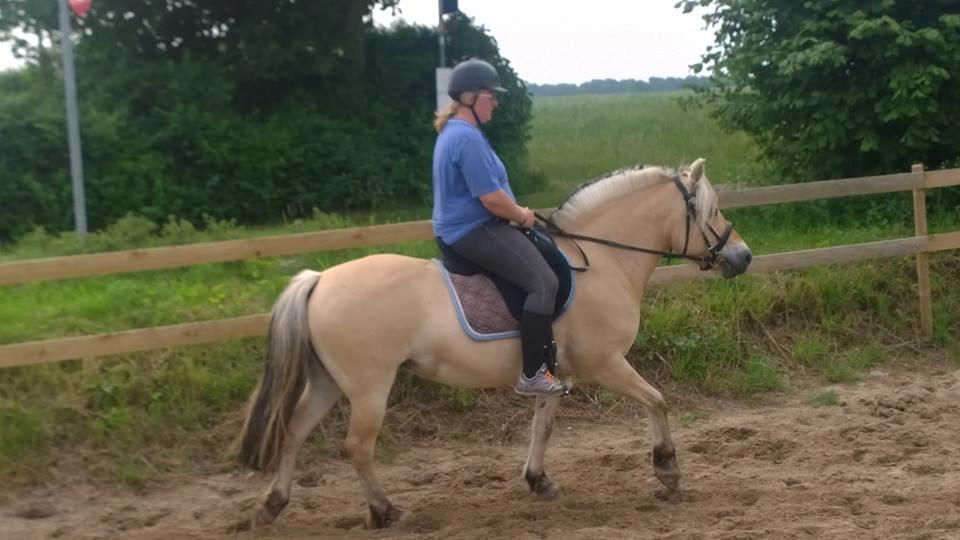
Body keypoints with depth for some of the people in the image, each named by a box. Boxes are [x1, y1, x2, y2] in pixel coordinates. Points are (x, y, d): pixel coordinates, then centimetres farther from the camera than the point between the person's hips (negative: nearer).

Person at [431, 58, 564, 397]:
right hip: (475, 231, -12)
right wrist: (522, 215, -6)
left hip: (461, 229, 12)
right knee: (544, 282, -20)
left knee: (539, 263, 27)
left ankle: (543, 354, 32)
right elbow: (492, 199, -24)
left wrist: (516, 214, 15)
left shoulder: (455, 132, 14)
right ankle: (532, 375, -20)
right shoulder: (468, 138, -21)